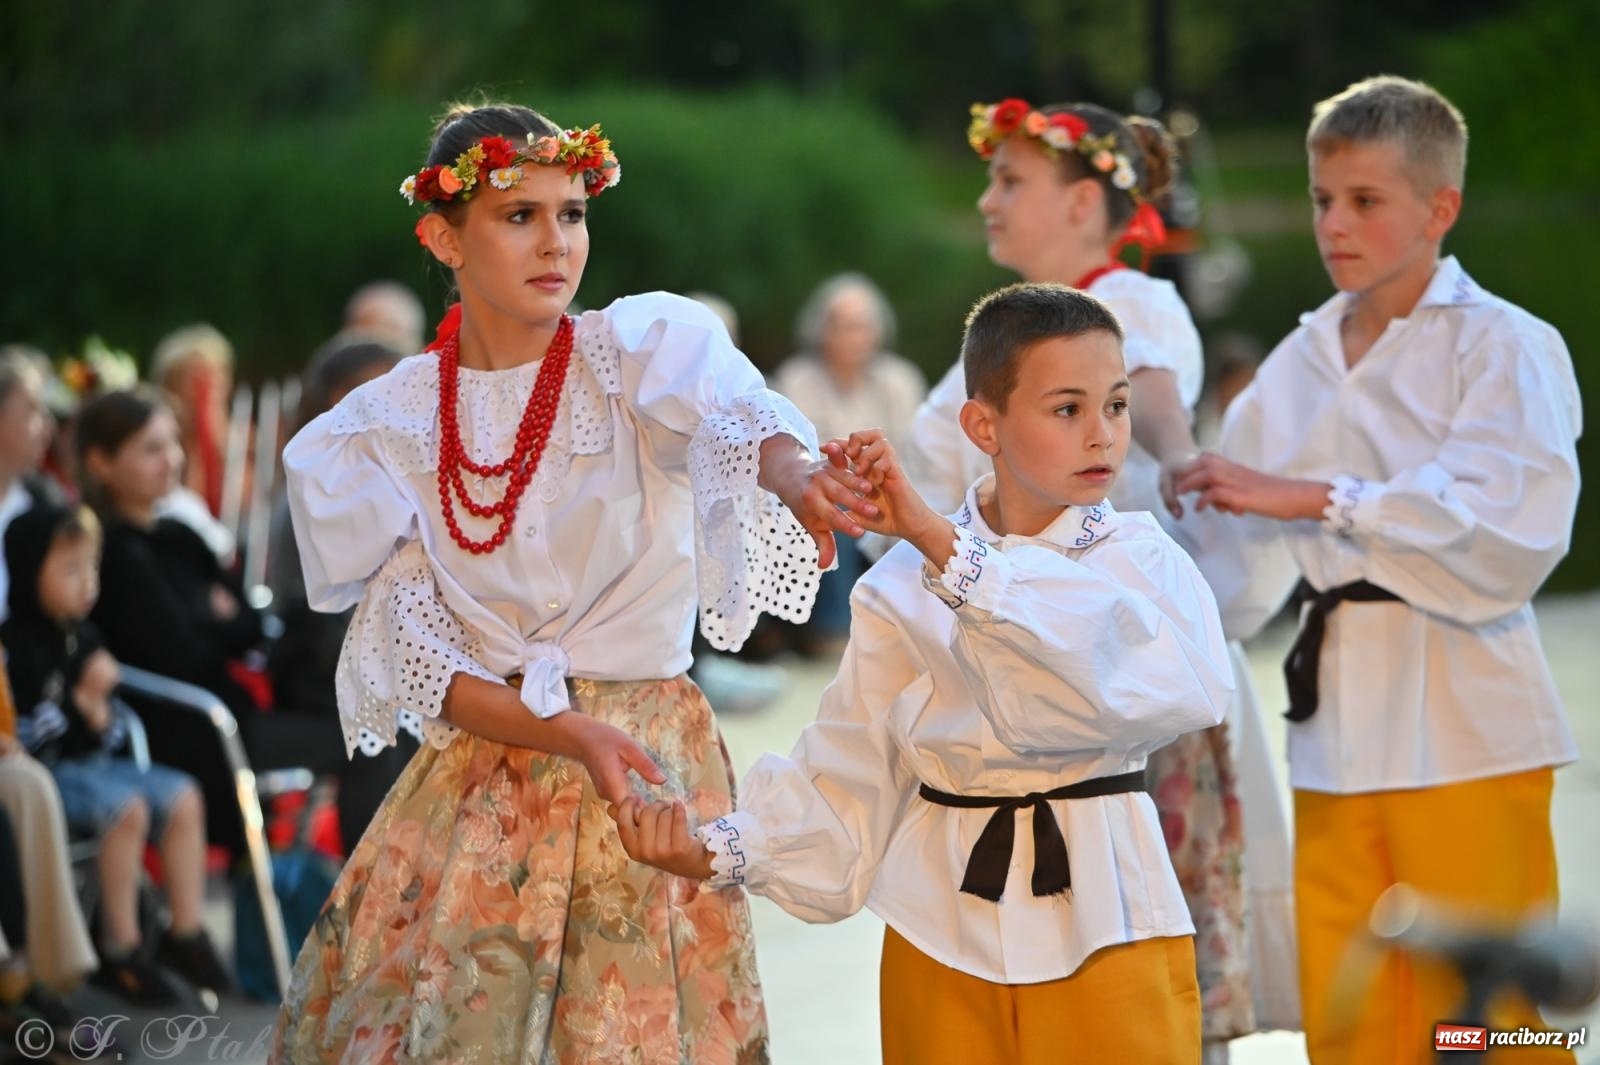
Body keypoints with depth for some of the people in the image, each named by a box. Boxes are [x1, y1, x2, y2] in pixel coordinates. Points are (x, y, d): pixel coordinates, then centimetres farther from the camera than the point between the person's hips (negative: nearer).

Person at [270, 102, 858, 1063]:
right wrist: (573, 734, -21)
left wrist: (794, 474, -53)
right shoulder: (377, 432, 0)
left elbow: (738, 415, -29)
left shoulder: (642, 350, -5)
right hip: (474, 772, 1)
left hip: (647, 758, -1)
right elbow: (419, 663, -4)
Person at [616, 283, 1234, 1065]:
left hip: (1106, 924, -1)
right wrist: (721, 850, -14)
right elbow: (850, 778, 2)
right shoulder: (905, 583, 0)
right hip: (946, 931, 1)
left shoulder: (1142, 559, -4)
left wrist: (951, 550, -26)